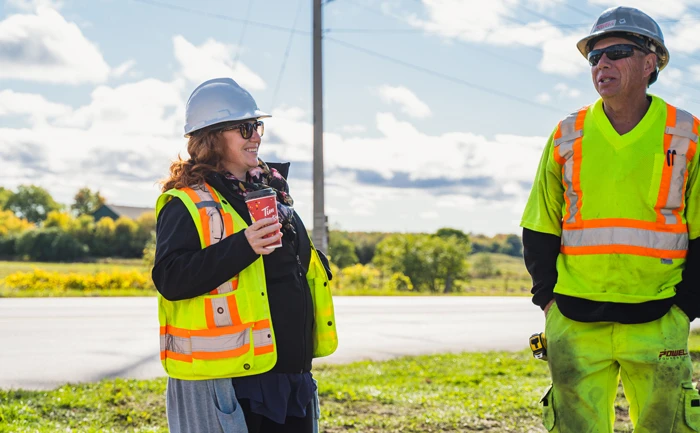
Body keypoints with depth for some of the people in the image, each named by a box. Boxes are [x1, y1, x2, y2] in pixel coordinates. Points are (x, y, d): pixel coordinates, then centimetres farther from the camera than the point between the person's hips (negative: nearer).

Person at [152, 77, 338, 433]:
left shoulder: (272, 190, 15)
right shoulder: (186, 204, -9)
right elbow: (169, 279, -21)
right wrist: (242, 247, -29)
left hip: (288, 370, 8)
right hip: (223, 378, -8)